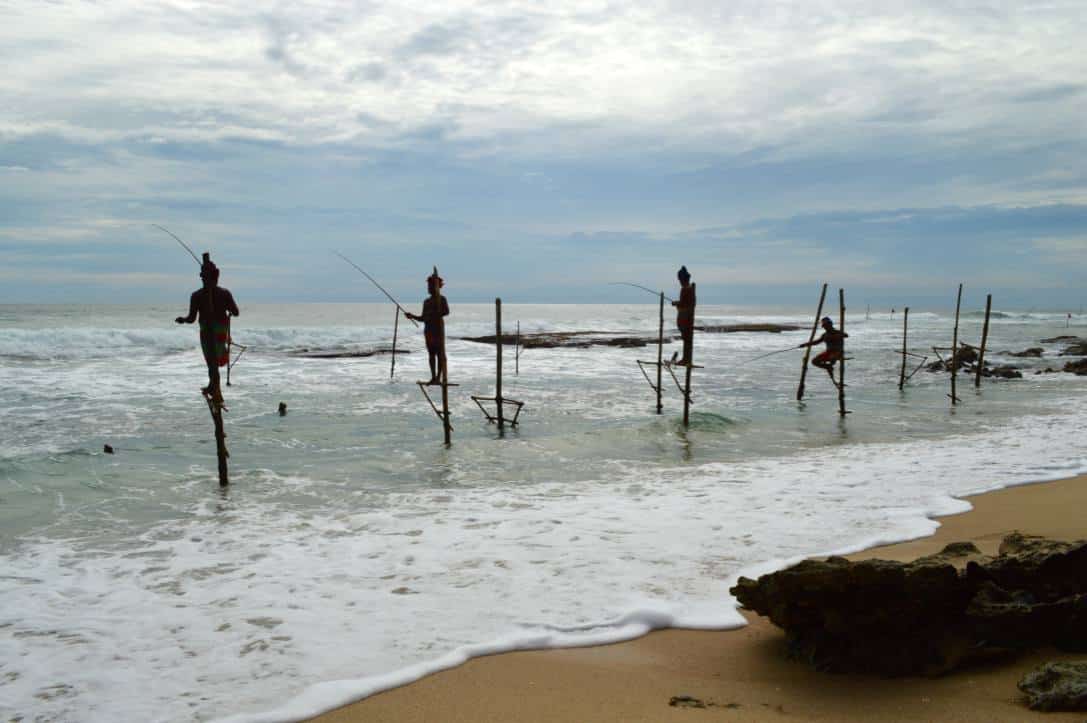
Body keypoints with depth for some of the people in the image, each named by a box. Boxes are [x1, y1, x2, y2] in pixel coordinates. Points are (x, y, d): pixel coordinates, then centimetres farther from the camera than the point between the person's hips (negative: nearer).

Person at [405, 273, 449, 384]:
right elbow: (423, 318, 19)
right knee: (431, 353, 7)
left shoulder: (441, 299, -3)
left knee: (440, 353, -6)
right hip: (428, 329, 7)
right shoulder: (426, 301, 17)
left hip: (438, 327, -7)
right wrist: (413, 316, 6)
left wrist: (434, 315, -22)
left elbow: (446, 311, -19)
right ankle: (433, 377, 10)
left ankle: (438, 378, -8)